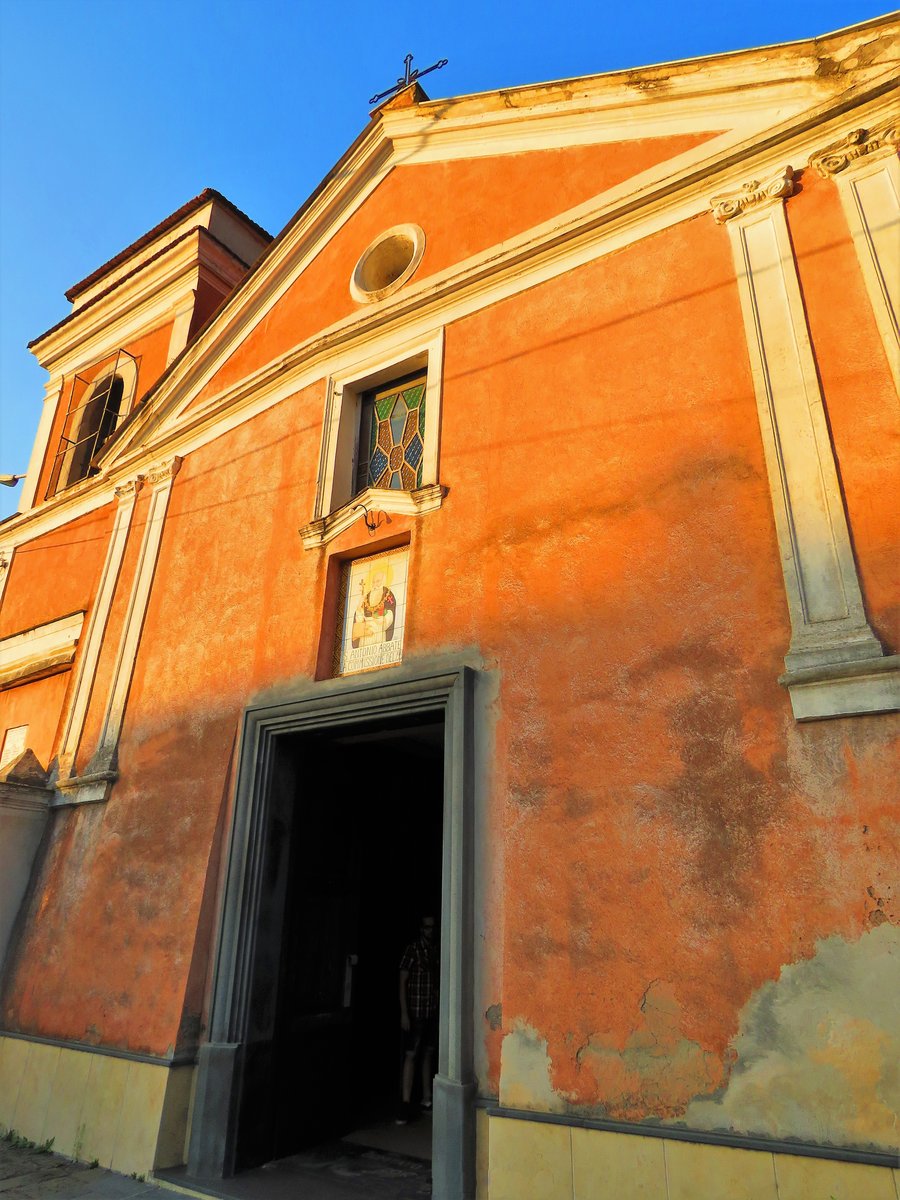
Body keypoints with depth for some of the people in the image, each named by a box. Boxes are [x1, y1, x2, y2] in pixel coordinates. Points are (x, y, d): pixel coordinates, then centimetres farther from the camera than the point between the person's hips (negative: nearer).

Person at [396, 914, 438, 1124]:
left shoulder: (436, 949, 6)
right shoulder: (413, 948, -9)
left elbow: (437, 981, 13)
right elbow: (402, 982, -9)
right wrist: (404, 1013, -13)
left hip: (433, 1011, 5)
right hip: (416, 1011, -5)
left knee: (428, 1054, 13)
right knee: (411, 1055, -4)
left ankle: (426, 1099, 24)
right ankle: (405, 1104, 0)